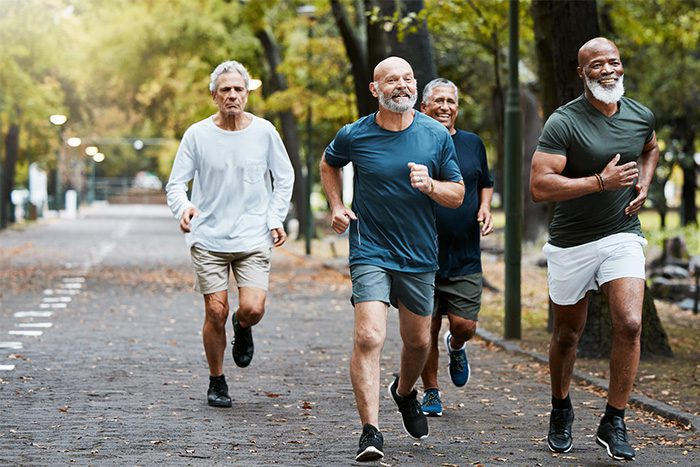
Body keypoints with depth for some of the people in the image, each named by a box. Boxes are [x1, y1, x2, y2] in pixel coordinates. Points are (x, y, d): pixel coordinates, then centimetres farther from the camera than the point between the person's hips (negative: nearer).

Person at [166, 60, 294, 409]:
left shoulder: (264, 132, 1)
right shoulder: (197, 135, -2)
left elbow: (284, 177, 14)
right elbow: (176, 183, 0)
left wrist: (276, 218, 3)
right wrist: (183, 207, -21)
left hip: (254, 238, 0)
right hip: (208, 239, 0)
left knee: (253, 309, -14)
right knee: (216, 313, -2)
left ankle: (243, 328, 24)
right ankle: (216, 382, 17)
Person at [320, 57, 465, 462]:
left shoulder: (437, 136, -3)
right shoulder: (354, 136, -5)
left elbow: (458, 195, 4)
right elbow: (329, 164, 18)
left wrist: (430, 185, -17)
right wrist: (337, 206, 5)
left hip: (419, 257, 3)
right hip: (370, 252, -3)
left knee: (418, 342, 16)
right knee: (369, 338, -19)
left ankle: (405, 392, 48)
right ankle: (371, 432, -18)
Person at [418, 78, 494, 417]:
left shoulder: (473, 144, 8)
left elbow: (486, 184, 23)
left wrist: (485, 208, 3)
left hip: (466, 258, 2)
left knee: (464, 325, -4)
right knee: (427, 329, 2)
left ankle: (456, 348, 32)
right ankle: (431, 393, 18)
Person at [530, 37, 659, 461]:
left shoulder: (642, 116, 1)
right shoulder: (564, 123, -15)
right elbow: (540, 187, -23)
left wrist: (644, 183, 6)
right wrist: (601, 181, -26)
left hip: (623, 236, 2)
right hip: (571, 243, -2)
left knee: (629, 324, -17)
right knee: (568, 335, 12)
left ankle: (614, 424, -5)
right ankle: (561, 410, 37)